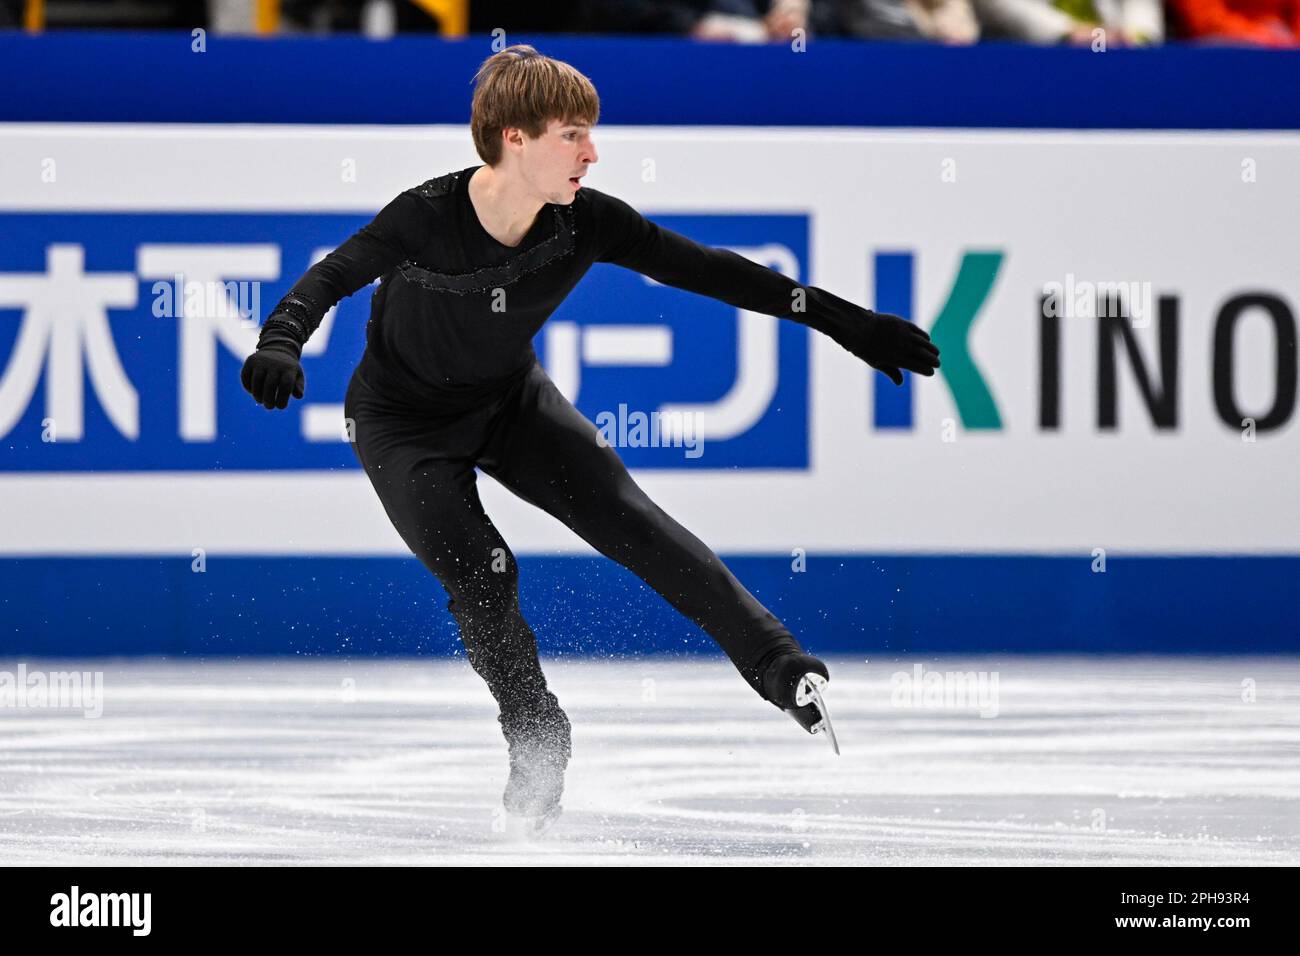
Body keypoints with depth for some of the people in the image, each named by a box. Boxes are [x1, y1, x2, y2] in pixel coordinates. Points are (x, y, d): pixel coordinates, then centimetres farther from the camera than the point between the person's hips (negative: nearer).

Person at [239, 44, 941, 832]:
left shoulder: (586, 221, -21)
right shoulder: (427, 220, -31)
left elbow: (704, 270, -15)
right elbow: (334, 277, -17)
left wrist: (842, 321, -15)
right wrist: (280, 346, -37)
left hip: (512, 399, 3)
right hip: (407, 425, -3)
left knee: (625, 516, -12)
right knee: (481, 575, -17)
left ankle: (782, 669, -11)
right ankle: (539, 751, 5)